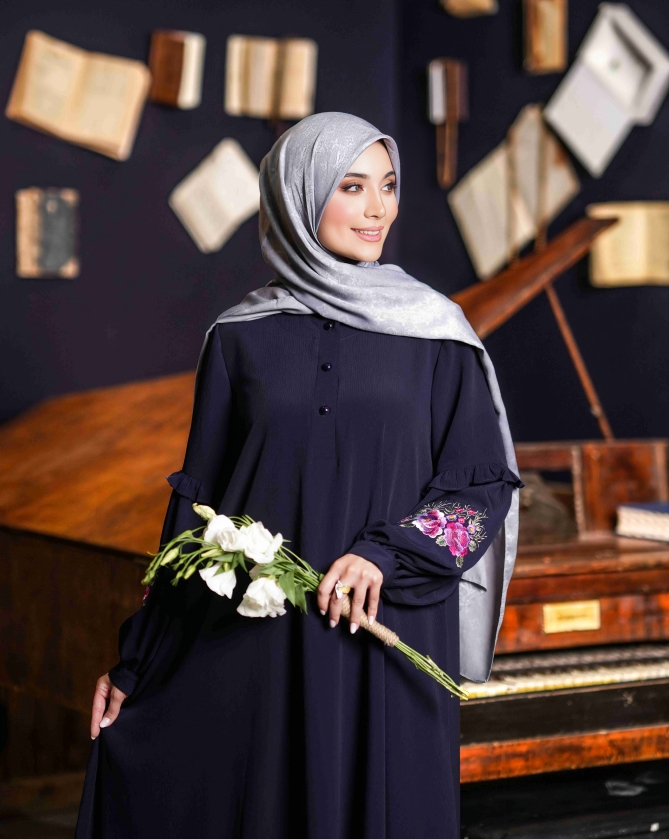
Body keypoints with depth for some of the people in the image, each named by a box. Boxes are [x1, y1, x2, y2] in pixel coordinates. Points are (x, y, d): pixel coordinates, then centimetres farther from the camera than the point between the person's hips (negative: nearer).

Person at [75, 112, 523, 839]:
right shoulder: (240, 339, 4)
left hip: (390, 639, 0)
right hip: (258, 640, 0)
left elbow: (487, 481, 2)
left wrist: (387, 552, -15)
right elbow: (197, 500, 6)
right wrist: (135, 660, 4)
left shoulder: (434, 331, 2)